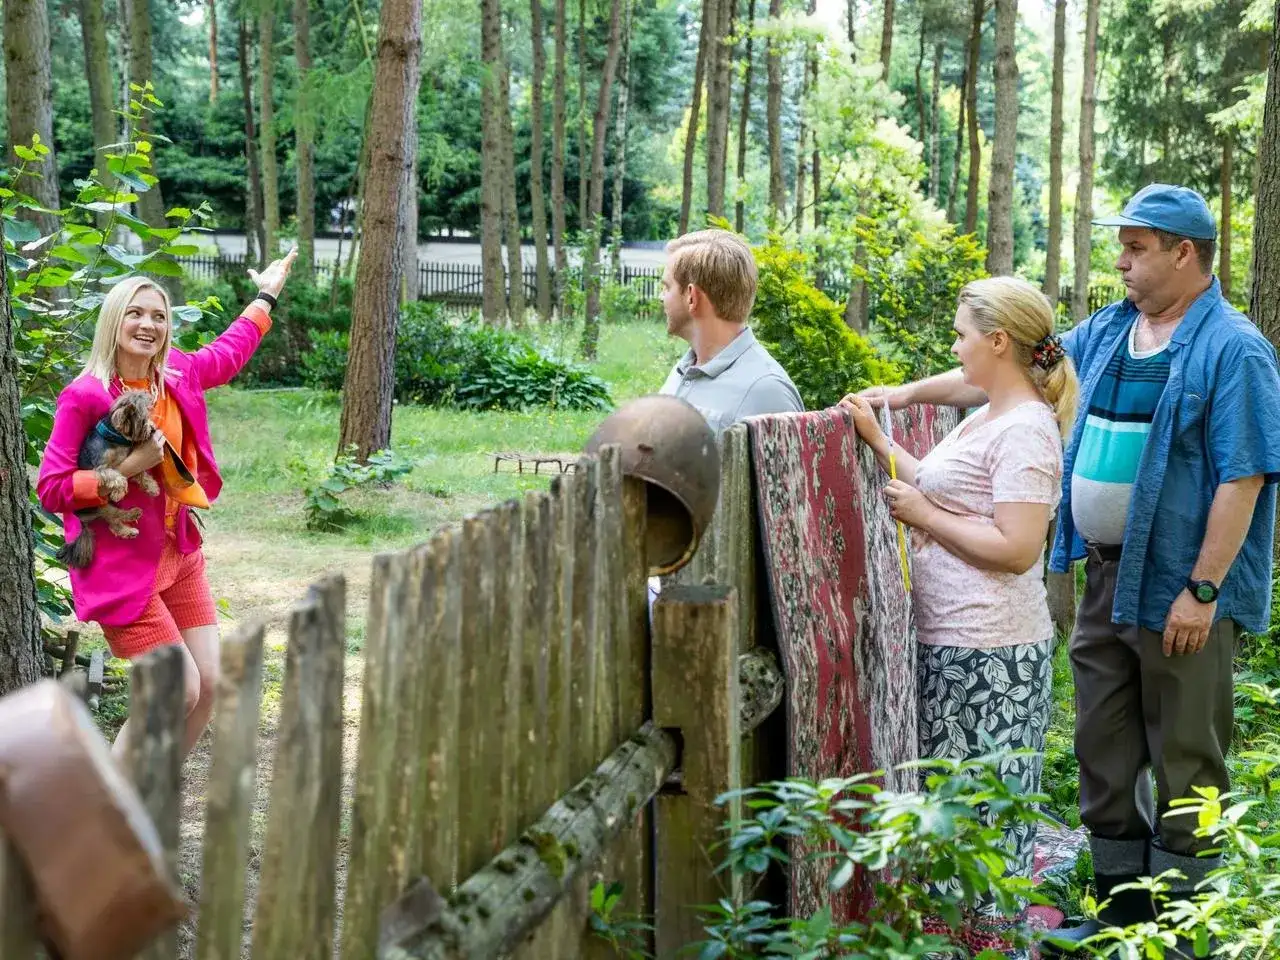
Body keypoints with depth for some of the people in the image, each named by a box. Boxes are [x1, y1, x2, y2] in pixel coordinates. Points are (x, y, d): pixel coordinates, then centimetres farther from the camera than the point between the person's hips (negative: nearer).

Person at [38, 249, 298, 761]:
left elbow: (227, 353, 27)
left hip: (180, 555, 8)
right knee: (181, 691, -10)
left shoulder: (178, 375, 3)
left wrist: (266, 296, 37)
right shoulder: (85, 397, -17)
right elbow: (50, 489, -15)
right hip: (122, 565, -8)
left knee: (208, 683, 6)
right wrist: (127, 466, -22)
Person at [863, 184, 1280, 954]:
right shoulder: (1107, 333, 10)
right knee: (1105, 748, 13)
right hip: (1107, 577, 8)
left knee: (1184, 760, 2)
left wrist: (1202, 590, -20)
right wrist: (913, 392, 12)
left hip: (1179, 592, -7)